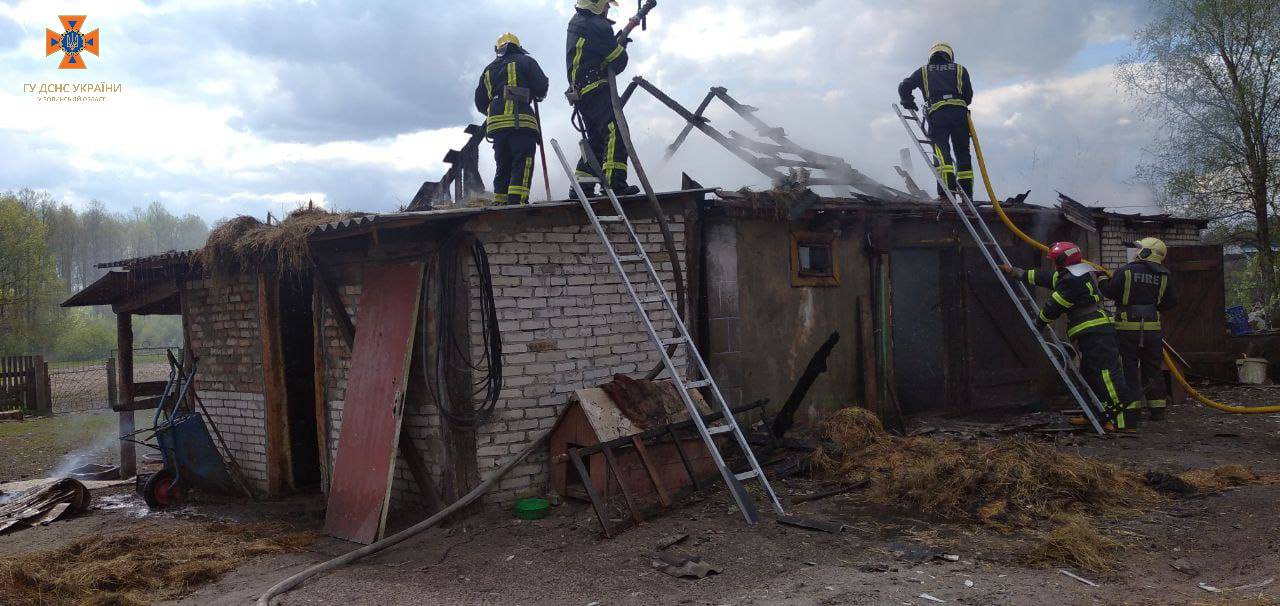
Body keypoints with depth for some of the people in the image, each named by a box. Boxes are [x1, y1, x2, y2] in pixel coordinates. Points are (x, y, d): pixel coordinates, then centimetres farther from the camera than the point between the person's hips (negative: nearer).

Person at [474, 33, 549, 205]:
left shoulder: (489, 69, 25)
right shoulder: (525, 61, 10)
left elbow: (480, 102, 22)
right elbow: (541, 86, -1)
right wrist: (538, 95, 20)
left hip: (495, 122, 5)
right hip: (520, 120, -5)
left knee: (503, 165, 12)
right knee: (522, 162, -11)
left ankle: (500, 202, 8)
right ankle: (517, 199, -25)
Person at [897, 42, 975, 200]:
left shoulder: (924, 71, 22)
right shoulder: (960, 70, 23)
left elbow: (904, 87, 16)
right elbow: (968, 95, 16)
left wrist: (908, 102, 32)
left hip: (936, 114, -2)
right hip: (959, 112, 2)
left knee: (941, 150, -14)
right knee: (962, 153, 10)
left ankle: (947, 192, -32)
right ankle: (967, 192, 7)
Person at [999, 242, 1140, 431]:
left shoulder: (1073, 281, -14)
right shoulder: (1081, 274, 19)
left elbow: (1053, 307, -7)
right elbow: (1047, 278, 28)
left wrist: (1039, 322, 11)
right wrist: (1016, 273, 32)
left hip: (1094, 335, -11)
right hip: (1096, 332, 11)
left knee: (1108, 374, -14)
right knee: (1089, 373, 16)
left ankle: (1127, 421, -17)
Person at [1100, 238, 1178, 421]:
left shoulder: (1125, 272, -8)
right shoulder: (1164, 277, 3)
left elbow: (1109, 292, -5)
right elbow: (1170, 302, 6)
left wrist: (1103, 280, 15)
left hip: (1127, 328, -3)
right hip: (1152, 328, 4)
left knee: (1129, 368, 3)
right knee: (1153, 368, 12)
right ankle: (1157, 409, 15)